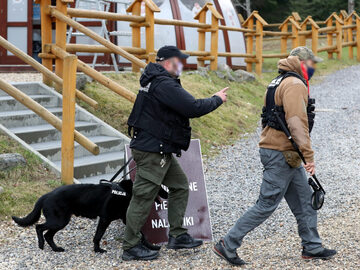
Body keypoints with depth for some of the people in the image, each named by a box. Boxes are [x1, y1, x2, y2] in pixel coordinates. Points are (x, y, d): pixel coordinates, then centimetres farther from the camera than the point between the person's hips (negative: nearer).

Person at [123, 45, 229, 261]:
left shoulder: (155, 81, 15)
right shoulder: (164, 85, -20)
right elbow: (193, 108, -23)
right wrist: (217, 100, -8)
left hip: (161, 151, 11)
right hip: (152, 150, -11)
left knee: (180, 187, 16)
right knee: (144, 198, -5)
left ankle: (177, 235, 19)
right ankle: (131, 247, 2)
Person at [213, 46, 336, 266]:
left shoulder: (280, 82, 18)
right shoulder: (295, 85, -14)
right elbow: (297, 122, -24)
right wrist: (309, 155, -27)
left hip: (286, 155, 11)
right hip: (282, 155, -11)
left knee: (305, 199, 15)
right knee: (266, 205, -6)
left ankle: (312, 247, 22)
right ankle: (228, 245, -3)